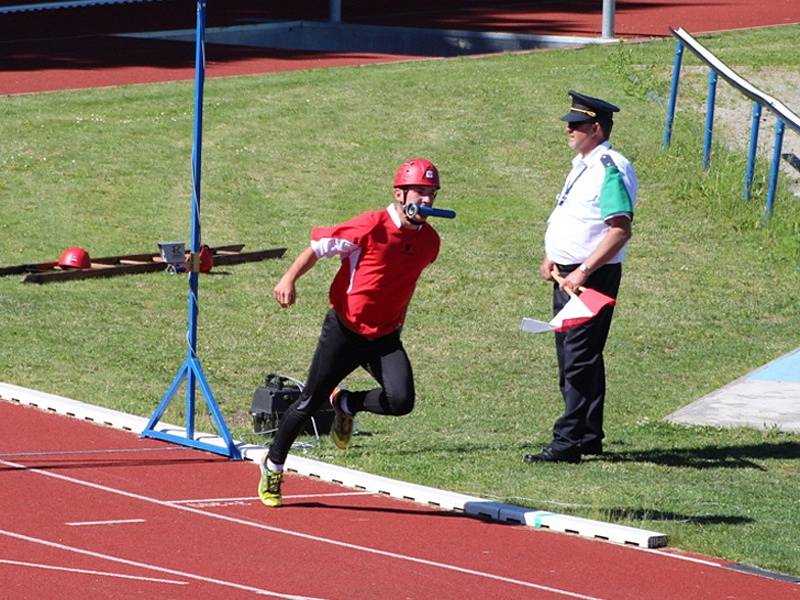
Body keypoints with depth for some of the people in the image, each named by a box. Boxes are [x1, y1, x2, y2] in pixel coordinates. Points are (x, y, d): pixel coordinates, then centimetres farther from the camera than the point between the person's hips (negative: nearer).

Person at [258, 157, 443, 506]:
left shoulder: (429, 241, 1)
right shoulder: (372, 227, -17)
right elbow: (319, 247, -11)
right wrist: (290, 279, -24)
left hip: (385, 337, 4)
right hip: (344, 331, -4)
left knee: (401, 401, -19)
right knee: (310, 403, 3)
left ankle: (346, 405, 13)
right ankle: (273, 466, 26)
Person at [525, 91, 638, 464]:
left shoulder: (610, 170, -17)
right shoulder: (582, 165, 15)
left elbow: (621, 230, -24)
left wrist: (583, 272, -26)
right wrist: (550, 259, 14)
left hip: (593, 278, -10)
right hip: (568, 276, 10)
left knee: (580, 360, -11)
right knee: (571, 359, 14)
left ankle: (569, 442, -12)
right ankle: (588, 437, 23)